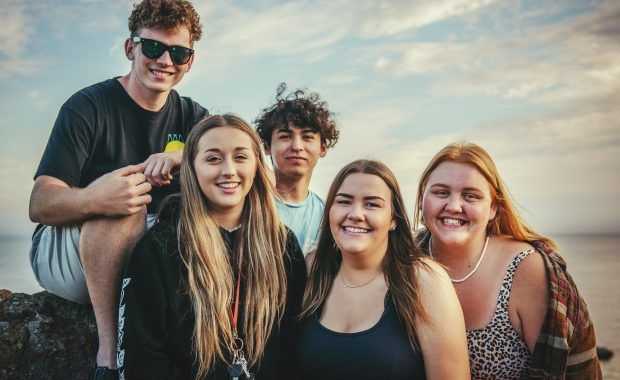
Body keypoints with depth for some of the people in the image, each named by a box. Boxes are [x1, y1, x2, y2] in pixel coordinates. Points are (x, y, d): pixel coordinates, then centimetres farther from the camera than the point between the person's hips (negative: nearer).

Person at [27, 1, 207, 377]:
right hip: (60, 254, -4)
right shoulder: (88, 106, -11)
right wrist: (92, 199, -43)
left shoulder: (191, 116, 4)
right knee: (123, 208, -34)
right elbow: (39, 204, -20)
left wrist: (185, 157, -30)